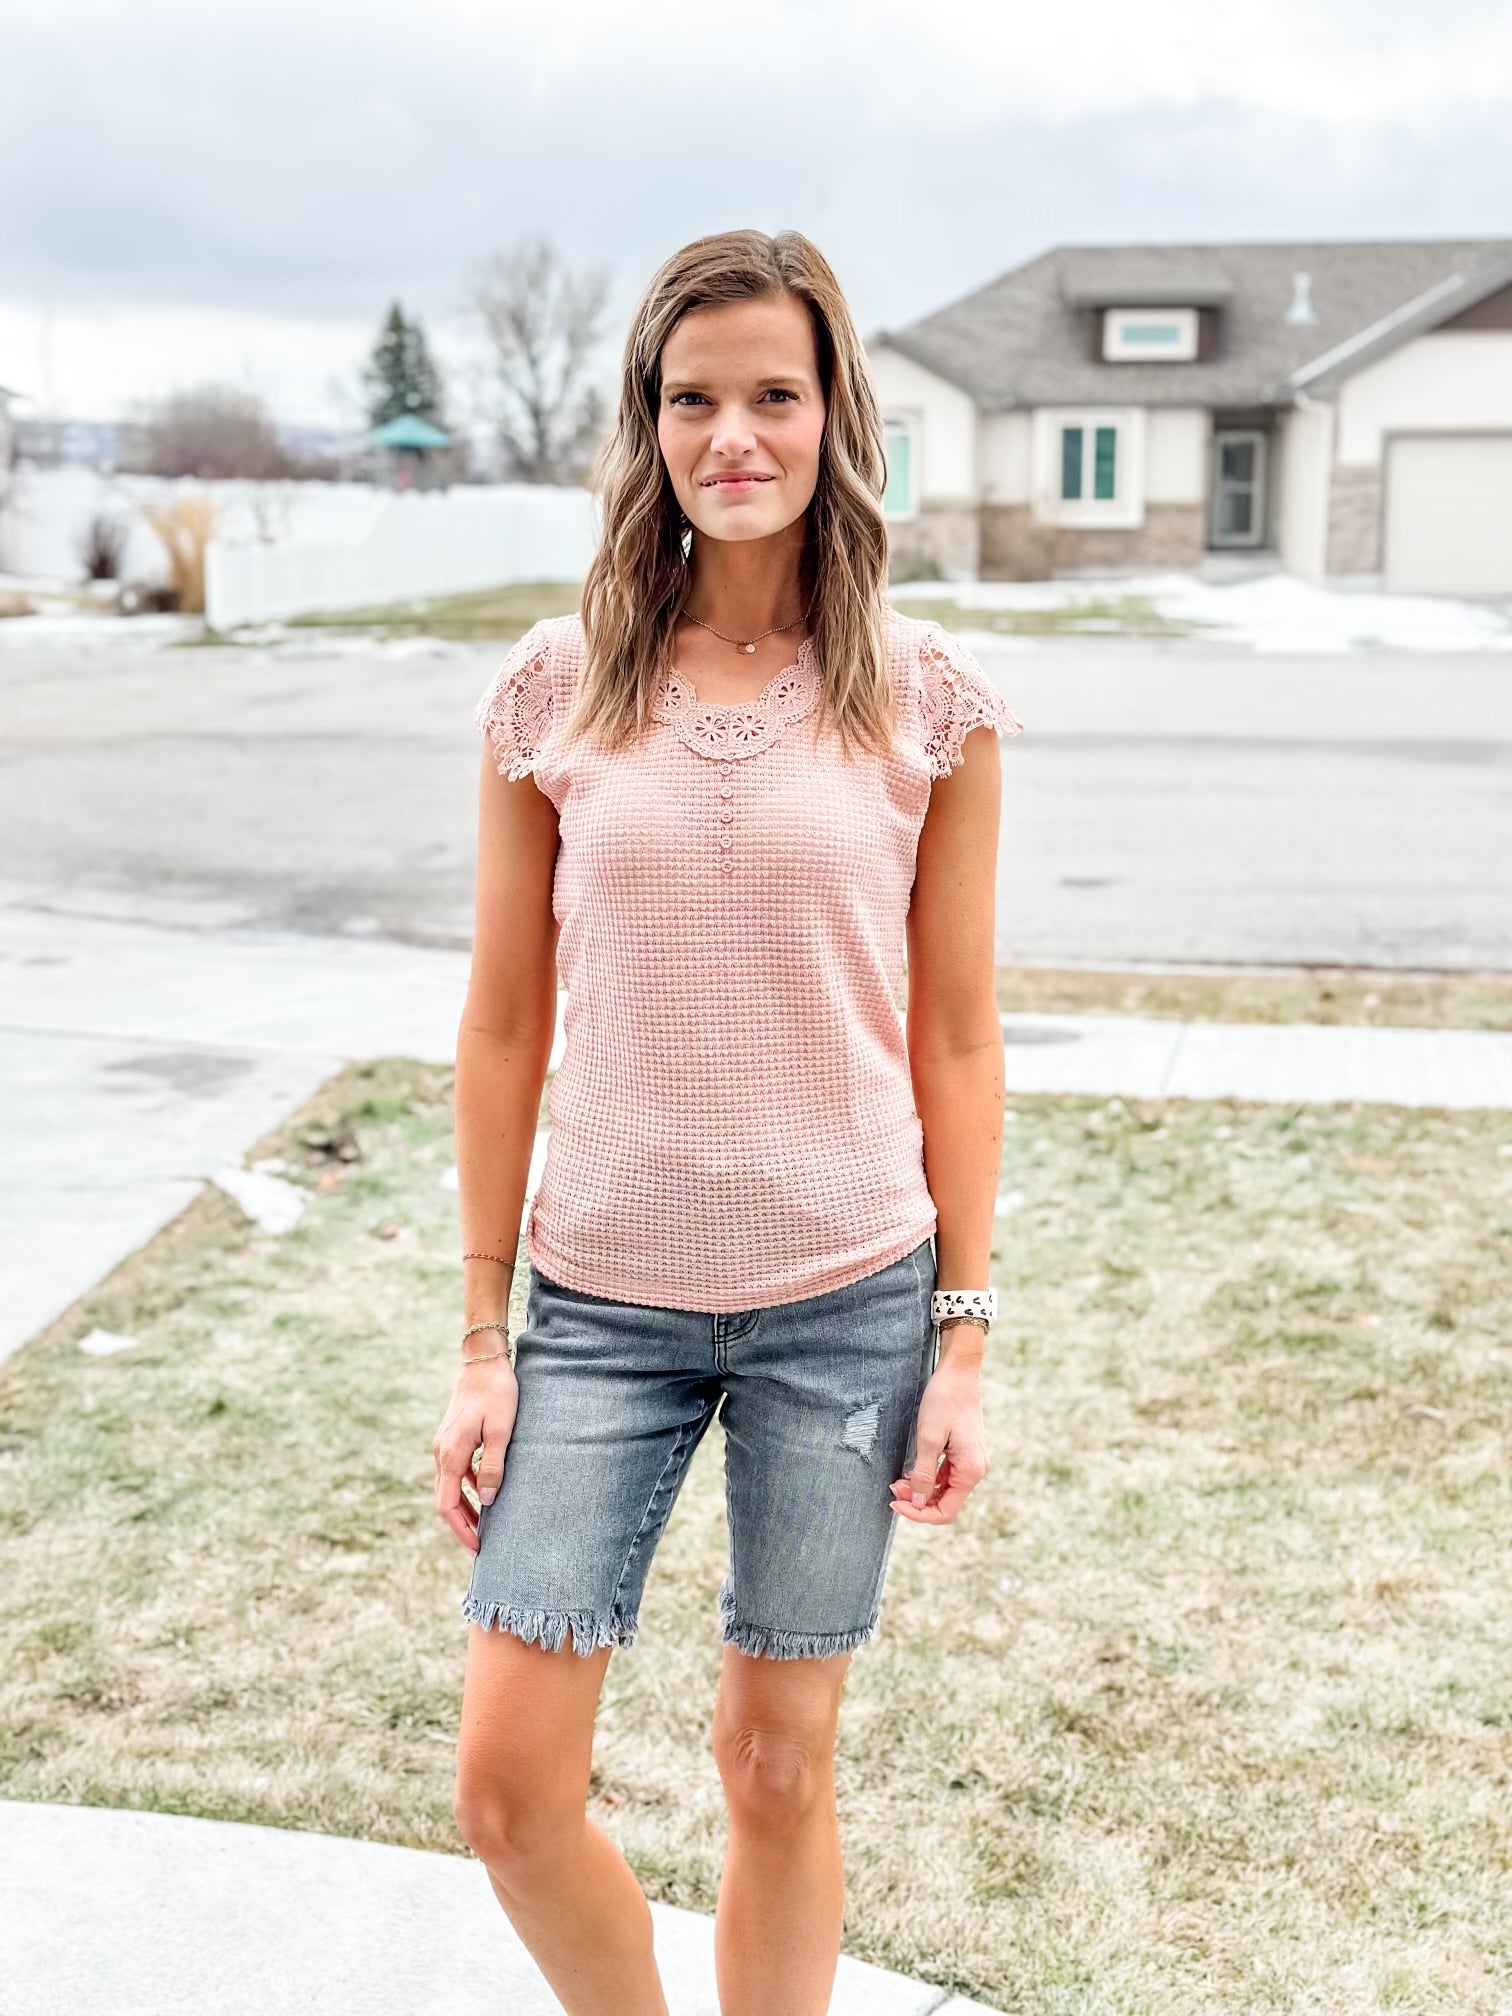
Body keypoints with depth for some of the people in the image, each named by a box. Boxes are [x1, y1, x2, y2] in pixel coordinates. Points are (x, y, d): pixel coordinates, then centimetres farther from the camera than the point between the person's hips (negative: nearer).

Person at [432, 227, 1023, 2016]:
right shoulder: (554, 688, -2)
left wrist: (963, 1340, -1)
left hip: (847, 1300, -1)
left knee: (778, 1766, 12)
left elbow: (953, 1038, 1)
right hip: (601, 1299, 1)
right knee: (507, 1786, 3)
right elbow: (502, 1029, 2)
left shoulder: (928, 699, -4)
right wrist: (482, 1338, 2)